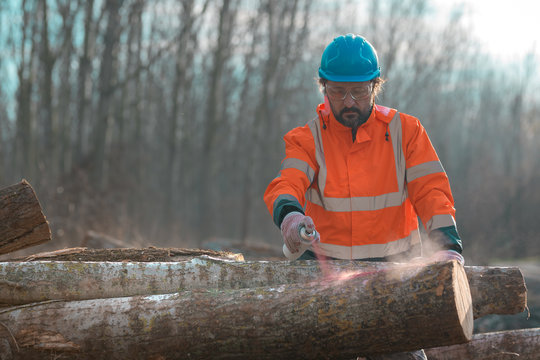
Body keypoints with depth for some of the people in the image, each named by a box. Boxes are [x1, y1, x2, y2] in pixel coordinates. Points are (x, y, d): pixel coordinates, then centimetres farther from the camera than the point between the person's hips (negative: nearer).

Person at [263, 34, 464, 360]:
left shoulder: (406, 131, 5)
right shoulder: (307, 139, 4)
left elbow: (431, 192, -2)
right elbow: (286, 185, -13)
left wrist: (448, 246, -20)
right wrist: (290, 216, -38)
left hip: (392, 264, 0)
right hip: (325, 263, 1)